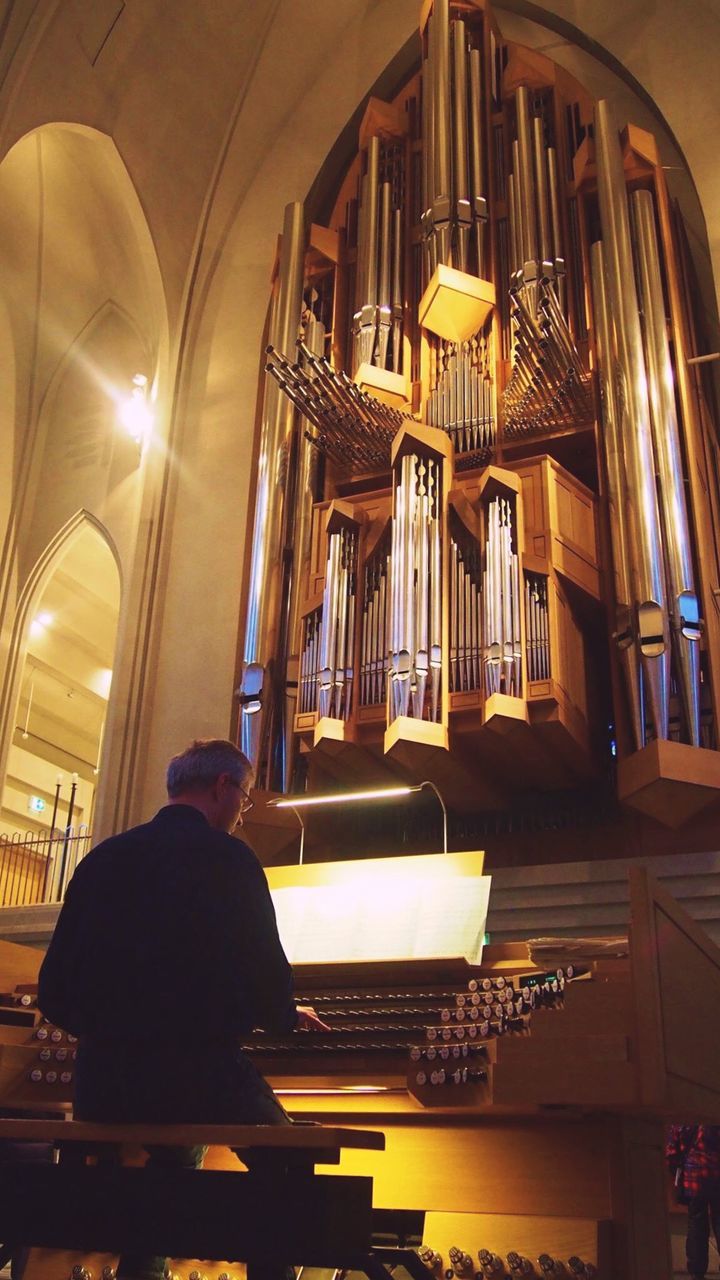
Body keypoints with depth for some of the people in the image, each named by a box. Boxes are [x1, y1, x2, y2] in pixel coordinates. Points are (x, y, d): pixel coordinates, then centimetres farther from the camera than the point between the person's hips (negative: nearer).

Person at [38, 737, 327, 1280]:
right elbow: (266, 977, -10)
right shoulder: (227, 857, -9)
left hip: (101, 1085, 6)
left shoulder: (102, 858, 6)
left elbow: (55, 996, 8)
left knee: (176, 1140, 37)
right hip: (199, 1075, -5)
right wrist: (290, 1017, 12)